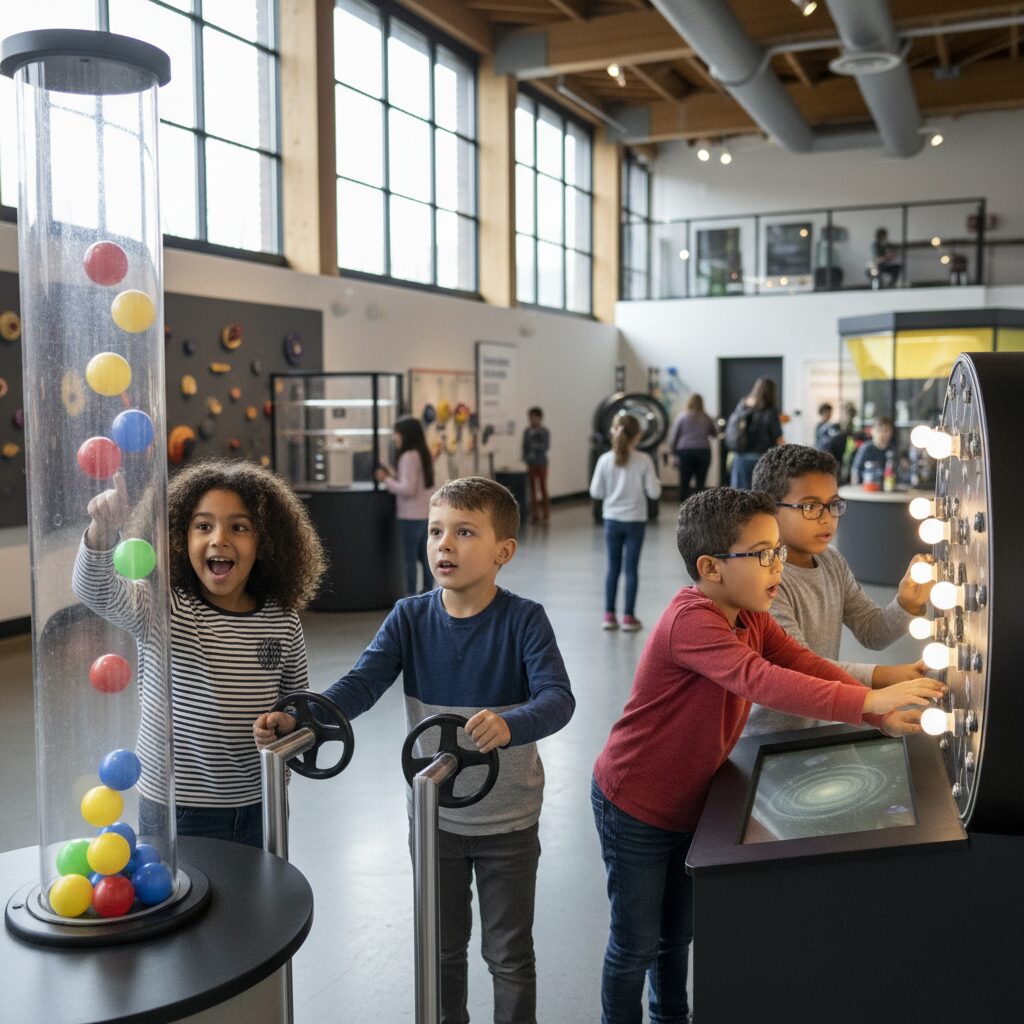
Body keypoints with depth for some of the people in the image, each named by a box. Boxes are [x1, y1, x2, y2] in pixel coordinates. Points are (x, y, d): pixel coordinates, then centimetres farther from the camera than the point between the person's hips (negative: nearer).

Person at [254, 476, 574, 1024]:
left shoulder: (524, 620, -17)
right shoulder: (410, 618, -8)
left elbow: (557, 697, -30)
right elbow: (361, 684, -18)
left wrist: (508, 725, -51)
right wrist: (295, 717, -35)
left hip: (508, 824, -3)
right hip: (434, 816, 3)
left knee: (509, 954, 14)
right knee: (441, 948, 22)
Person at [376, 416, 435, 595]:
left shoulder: (408, 456, -16)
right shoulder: (423, 454, 12)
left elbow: (408, 489, -22)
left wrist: (386, 480, -12)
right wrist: (393, 476, 10)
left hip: (411, 517, -9)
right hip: (426, 515, 9)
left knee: (409, 559, -2)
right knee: (424, 557, 14)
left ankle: (410, 595, 1)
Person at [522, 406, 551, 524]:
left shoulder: (545, 432, -5)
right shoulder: (527, 432, 4)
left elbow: (546, 446, -13)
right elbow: (525, 446, 6)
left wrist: (537, 446, -29)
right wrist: (525, 457, -9)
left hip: (541, 463, -3)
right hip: (531, 464, 3)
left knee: (543, 487, 4)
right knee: (533, 489, 4)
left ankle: (546, 513, 13)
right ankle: (535, 514, 8)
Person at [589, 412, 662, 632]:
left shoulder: (605, 460, -7)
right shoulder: (644, 461, -11)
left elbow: (596, 493, -3)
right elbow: (654, 493, -10)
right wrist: (656, 481, 9)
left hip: (612, 520, 2)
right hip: (635, 521, -2)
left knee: (613, 566, 12)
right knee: (631, 567, 5)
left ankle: (609, 615, 13)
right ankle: (629, 617, 8)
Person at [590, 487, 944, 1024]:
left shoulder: (751, 617, 0)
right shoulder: (691, 621, -30)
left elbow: (805, 663, -9)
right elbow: (761, 680, -42)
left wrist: (884, 713, -22)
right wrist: (869, 701, -45)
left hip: (685, 801, 9)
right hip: (634, 806, -9)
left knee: (678, 933, 25)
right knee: (635, 944, 8)